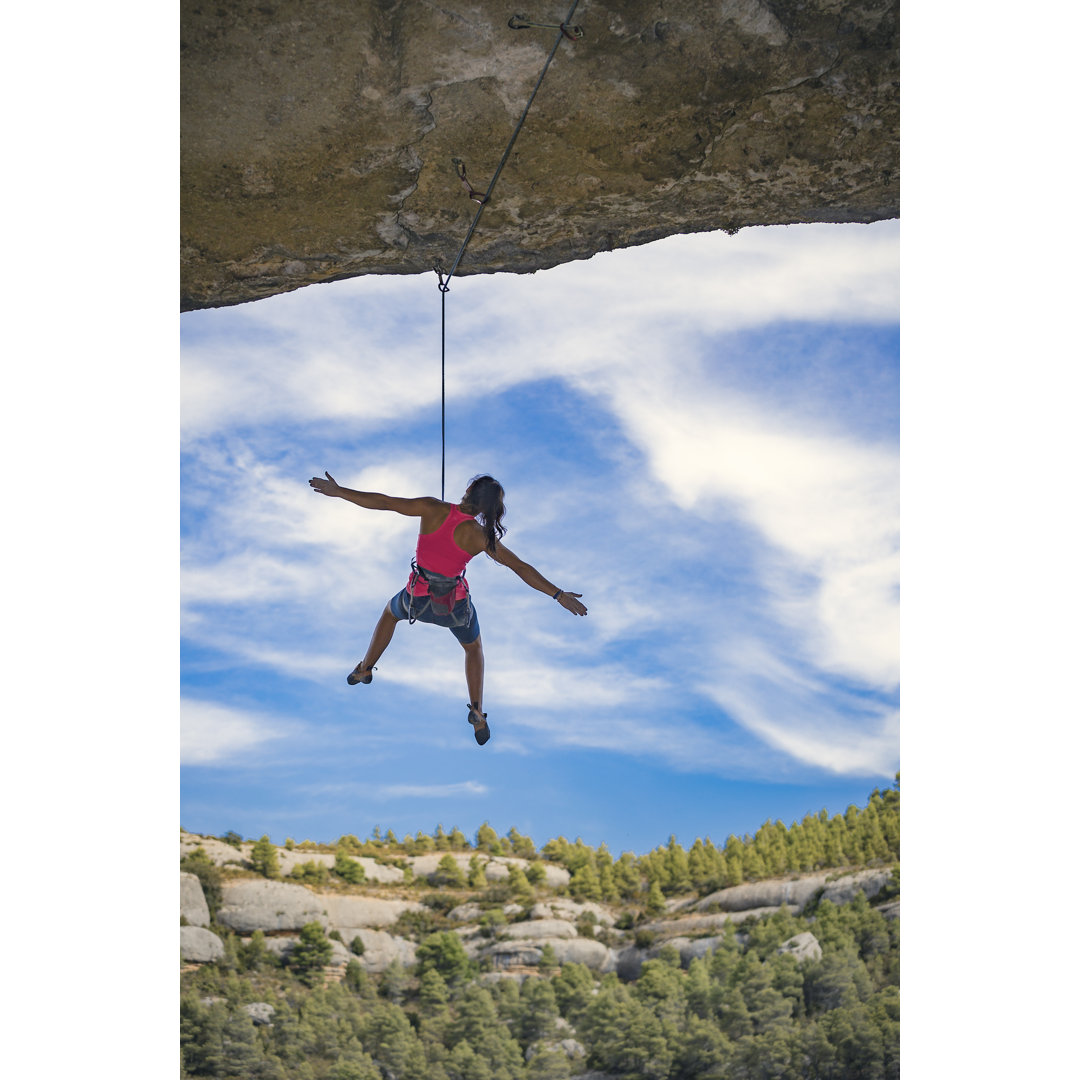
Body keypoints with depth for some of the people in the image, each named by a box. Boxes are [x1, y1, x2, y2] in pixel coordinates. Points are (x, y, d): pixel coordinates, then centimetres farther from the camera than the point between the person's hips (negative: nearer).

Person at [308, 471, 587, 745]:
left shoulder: (434, 509, -19)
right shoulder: (480, 536, -18)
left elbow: (384, 502, -17)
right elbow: (521, 568, -16)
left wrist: (338, 492, -9)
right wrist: (559, 595, -11)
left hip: (417, 599, 1)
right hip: (456, 604, -1)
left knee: (390, 612, 38)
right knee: (473, 648, 30)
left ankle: (364, 670, 50)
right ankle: (477, 714, 25)